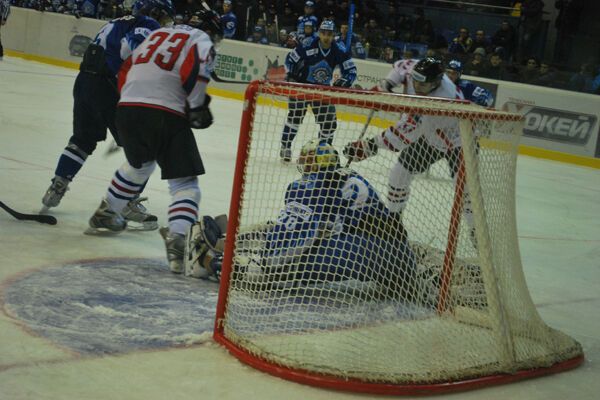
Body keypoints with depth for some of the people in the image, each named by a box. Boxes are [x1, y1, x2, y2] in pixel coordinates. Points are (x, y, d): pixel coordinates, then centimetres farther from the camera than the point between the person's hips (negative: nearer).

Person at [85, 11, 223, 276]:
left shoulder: (160, 33, 27)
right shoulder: (202, 40, 9)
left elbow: (126, 70, 26)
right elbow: (195, 68, -13)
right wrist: (198, 107, -5)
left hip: (127, 108, 6)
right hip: (165, 113, -6)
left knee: (138, 164, 32)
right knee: (185, 181, -3)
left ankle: (105, 215, 42)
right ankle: (178, 239, -24)